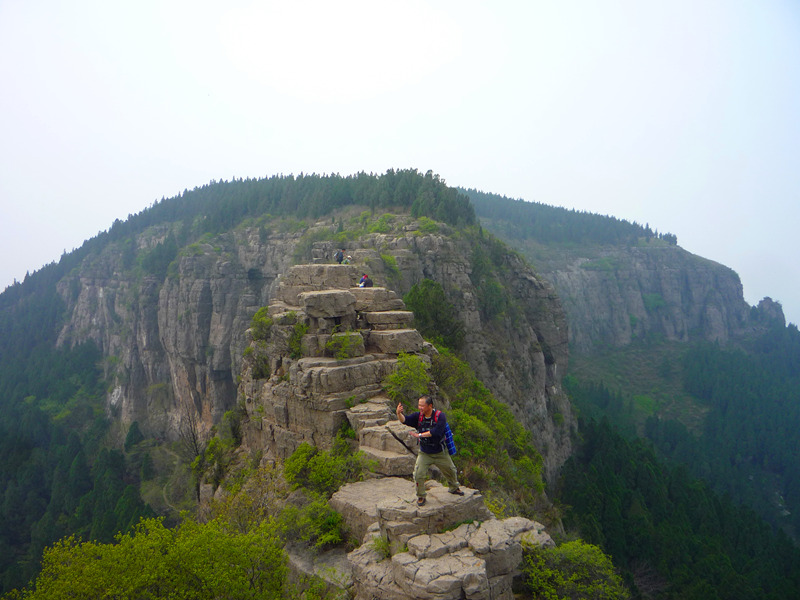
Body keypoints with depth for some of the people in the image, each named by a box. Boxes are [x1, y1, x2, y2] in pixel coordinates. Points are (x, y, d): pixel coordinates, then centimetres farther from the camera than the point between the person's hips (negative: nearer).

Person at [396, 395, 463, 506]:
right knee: (418, 475, -11)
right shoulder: (418, 416, -10)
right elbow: (405, 420, -24)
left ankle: (454, 488, 46)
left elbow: (436, 432, -31)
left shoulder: (440, 416, -19)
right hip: (424, 453, 1)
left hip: (440, 453, -1)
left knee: (451, 471, 17)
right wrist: (399, 414, -45)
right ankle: (421, 496, 12)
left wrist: (420, 435, -31)